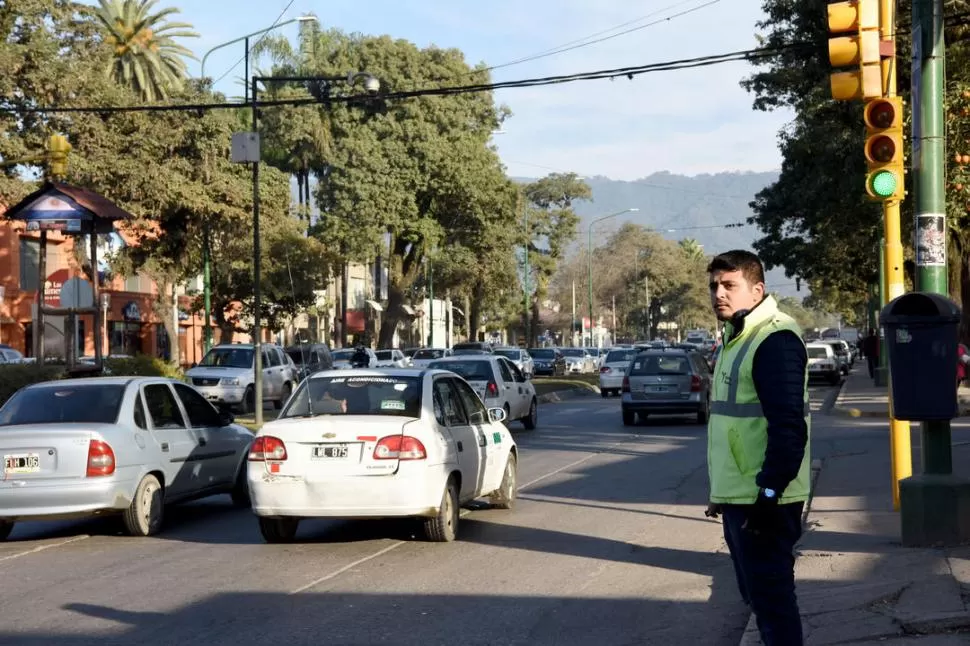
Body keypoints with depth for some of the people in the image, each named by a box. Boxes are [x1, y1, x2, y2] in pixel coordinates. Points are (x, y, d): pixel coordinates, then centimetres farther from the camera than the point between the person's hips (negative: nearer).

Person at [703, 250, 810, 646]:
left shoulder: (774, 339, -16)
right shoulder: (737, 338, 16)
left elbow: (788, 426, -22)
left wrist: (770, 492, -24)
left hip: (762, 499, -10)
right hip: (740, 497, 10)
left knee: (772, 598, -4)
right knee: (757, 595, 17)